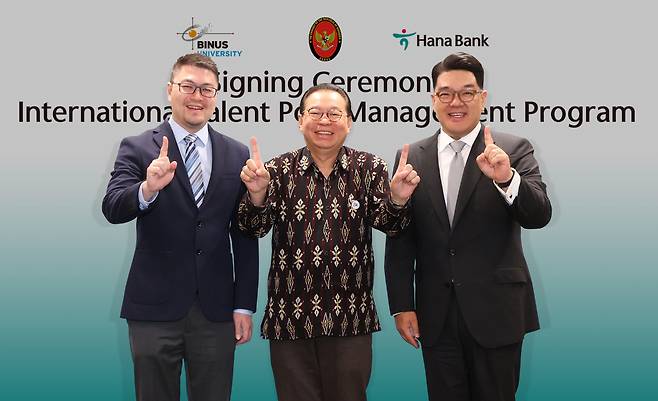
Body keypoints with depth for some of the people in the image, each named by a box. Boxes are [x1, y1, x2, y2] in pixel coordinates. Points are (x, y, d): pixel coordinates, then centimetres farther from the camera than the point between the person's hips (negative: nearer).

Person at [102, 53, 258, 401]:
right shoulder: (138, 148, -1)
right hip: (155, 307, -2)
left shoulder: (237, 155, 6)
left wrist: (244, 306, 5)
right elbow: (112, 210, -14)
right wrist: (147, 189, -34)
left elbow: (245, 235, 8)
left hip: (216, 309, 2)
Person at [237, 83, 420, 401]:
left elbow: (387, 223, -7)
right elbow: (255, 228, -7)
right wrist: (257, 193, -27)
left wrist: (397, 199, -28)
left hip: (350, 317, 0)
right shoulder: (279, 170, 1)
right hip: (290, 316, 0)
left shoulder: (370, 168, 2)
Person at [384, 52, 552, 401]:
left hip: (495, 310, -2)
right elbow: (399, 238, 4)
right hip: (436, 315, 2)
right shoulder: (413, 158, 3)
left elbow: (538, 216, -14)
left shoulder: (513, 150, -3)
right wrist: (401, 305, 0)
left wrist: (506, 179, -32)